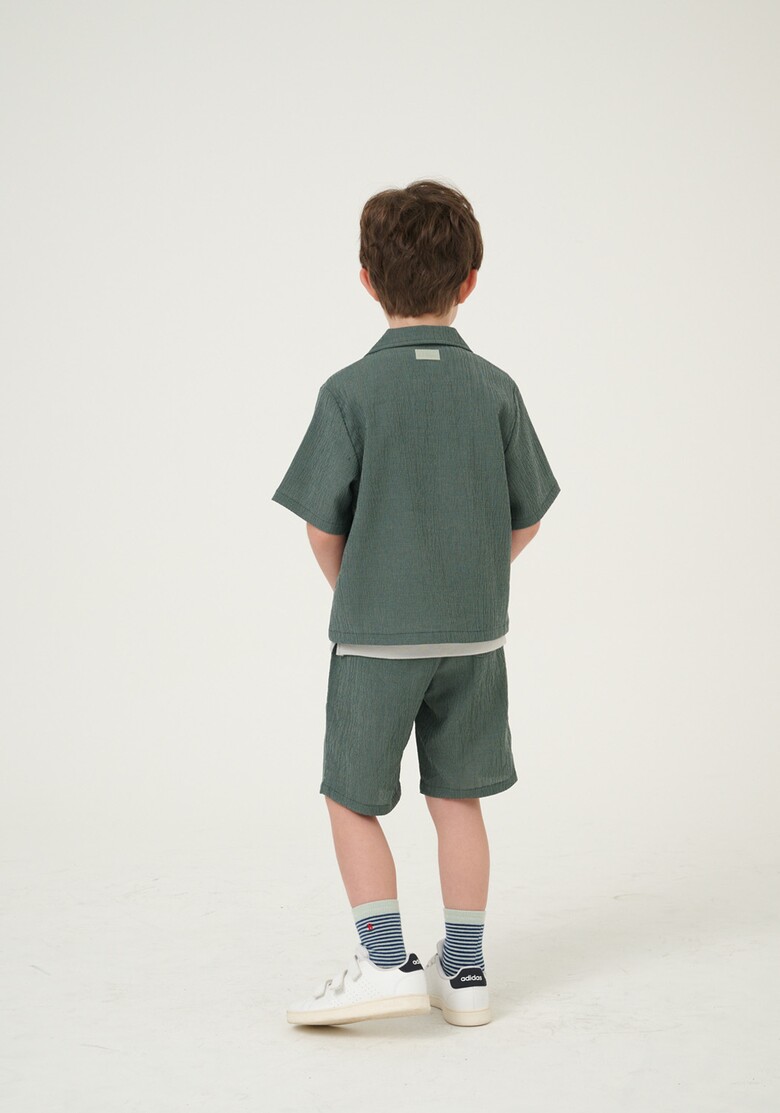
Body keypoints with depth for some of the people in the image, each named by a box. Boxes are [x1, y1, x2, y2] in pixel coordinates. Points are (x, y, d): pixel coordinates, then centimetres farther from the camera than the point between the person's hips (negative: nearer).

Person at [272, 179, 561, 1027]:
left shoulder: (351, 392, -11)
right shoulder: (495, 390, -2)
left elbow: (322, 526, -9)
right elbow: (526, 520, 3)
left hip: (375, 637, -3)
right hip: (476, 634, 3)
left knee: (352, 799, 10)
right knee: (457, 799, 13)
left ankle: (386, 961, 1)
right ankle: (463, 972, 19)